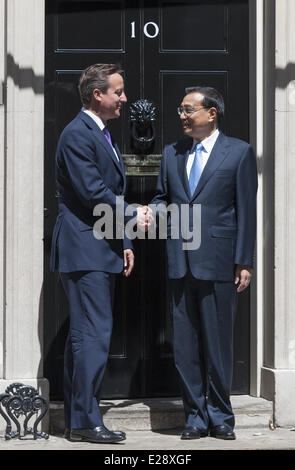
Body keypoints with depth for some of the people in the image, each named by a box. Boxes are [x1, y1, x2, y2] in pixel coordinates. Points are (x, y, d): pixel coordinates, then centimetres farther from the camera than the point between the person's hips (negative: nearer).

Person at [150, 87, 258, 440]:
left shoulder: (239, 152, 1)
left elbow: (246, 210, -1)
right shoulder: (172, 153, 14)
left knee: (218, 342, 1)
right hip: (180, 262, 4)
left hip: (218, 262, -4)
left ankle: (219, 416, 13)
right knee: (185, 344, 5)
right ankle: (195, 415, 14)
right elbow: (162, 197, 20)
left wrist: (244, 262, -6)